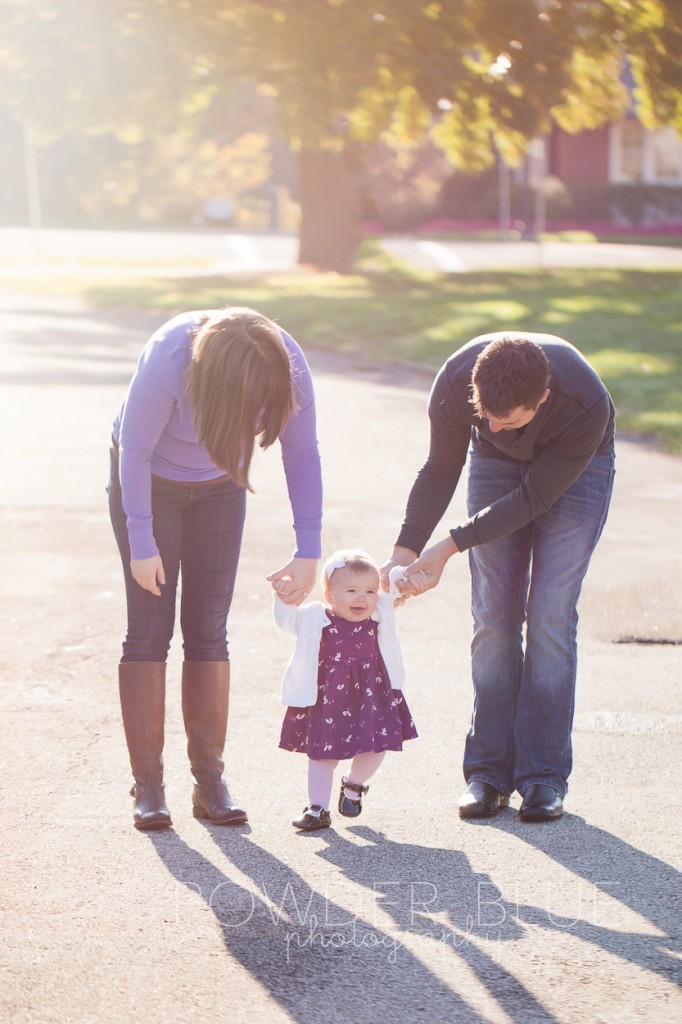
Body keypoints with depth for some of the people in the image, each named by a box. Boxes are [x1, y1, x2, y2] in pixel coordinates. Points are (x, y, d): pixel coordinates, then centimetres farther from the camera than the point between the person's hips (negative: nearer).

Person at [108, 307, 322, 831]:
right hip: (148, 482, -3)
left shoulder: (288, 366, -27)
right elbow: (135, 451, -25)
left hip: (218, 486, 3)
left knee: (208, 631, 0)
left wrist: (309, 555, -17)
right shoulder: (168, 360, -37)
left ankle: (209, 781, 4)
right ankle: (147, 784, -3)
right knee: (150, 629, -7)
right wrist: (142, 545, -20)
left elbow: (303, 457, -15)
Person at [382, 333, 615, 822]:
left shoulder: (587, 405, -39)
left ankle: (544, 777, -6)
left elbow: (533, 498, -28)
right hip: (496, 464, 3)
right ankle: (489, 772, 1)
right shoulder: (456, 381, -31)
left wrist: (449, 547, -28)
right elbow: (440, 469, -13)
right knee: (493, 616, -5)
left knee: (550, 615, -12)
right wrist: (405, 551, -20)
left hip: (577, 468, -2)